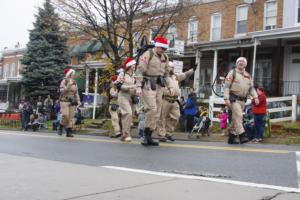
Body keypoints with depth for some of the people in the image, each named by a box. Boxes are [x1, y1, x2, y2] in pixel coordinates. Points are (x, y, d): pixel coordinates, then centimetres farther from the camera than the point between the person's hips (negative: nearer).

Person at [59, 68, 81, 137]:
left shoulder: (74, 82, 12)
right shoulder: (64, 81, -2)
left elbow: (76, 92, 15)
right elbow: (62, 90, -13)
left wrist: (78, 100, 7)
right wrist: (68, 85, -22)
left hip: (72, 102, 5)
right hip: (64, 101, -5)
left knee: (71, 117, -1)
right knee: (65, 115, -16)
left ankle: (69, 132, 2)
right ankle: (60, 128, 9)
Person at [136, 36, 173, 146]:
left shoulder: (165, 58, 13)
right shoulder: (147, 55, -7)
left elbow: (166, 73, 22)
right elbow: (140, 71, -13)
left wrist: (169, 87, 16)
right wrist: (139, 87, -21)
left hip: (159, 86, 7)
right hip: (148, 85, -7)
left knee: (157, 112, 4)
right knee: (151, 109, -18)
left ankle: (149, 137, 10)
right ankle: (146, 135, -6)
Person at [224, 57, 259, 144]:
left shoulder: (248, 75, 17)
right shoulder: (232, 73, 1)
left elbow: (251, 88, 16)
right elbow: (227, 86, -6)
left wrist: (255, 97, -1)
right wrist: (226, 98, -15)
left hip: (242, 100, 6)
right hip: (234, 98, -6)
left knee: (236, 118, 8)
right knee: (238, 116, -19)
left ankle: (232, 137, 14)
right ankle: (242, 135, -24)